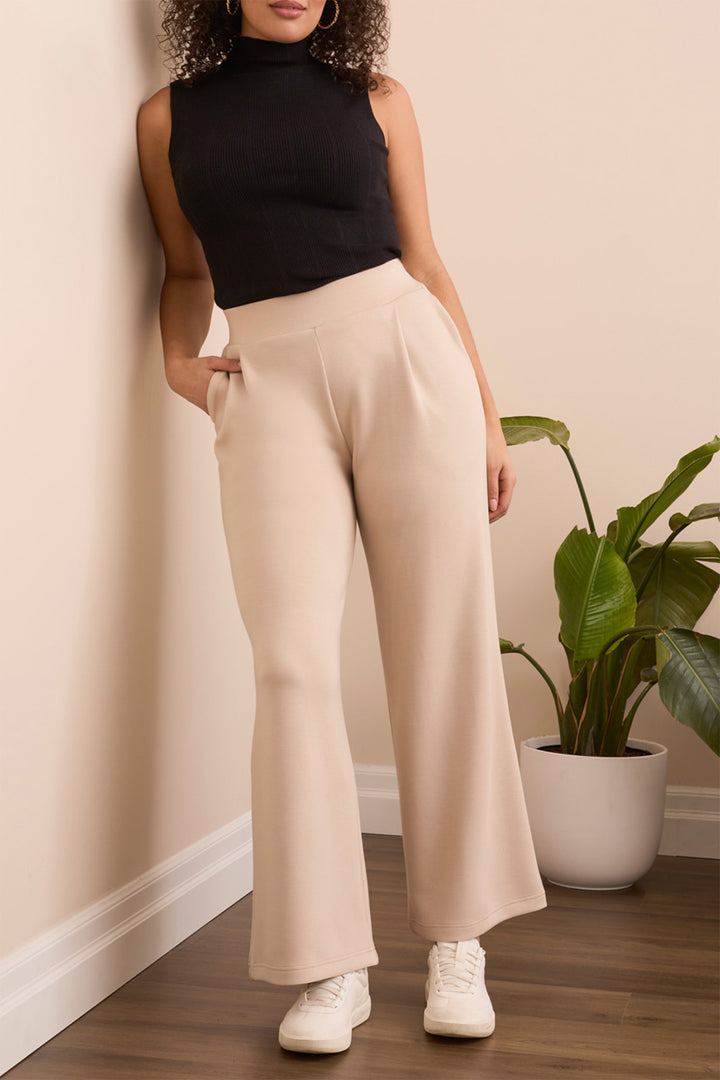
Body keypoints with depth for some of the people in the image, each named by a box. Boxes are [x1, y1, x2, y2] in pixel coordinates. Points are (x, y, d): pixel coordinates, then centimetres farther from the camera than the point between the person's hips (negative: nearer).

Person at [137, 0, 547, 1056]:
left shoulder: (376, 97, 12)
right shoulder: (169, 115, 15)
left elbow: (424, 262, 12)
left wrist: (488, 416, 8)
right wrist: (177, 360, 2)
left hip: (404, 356, 0)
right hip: (268, 382, 0)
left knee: (445, 650, -1)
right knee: (294, 660, -8)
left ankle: (456, 941, 11)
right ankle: (330, 967, 1)